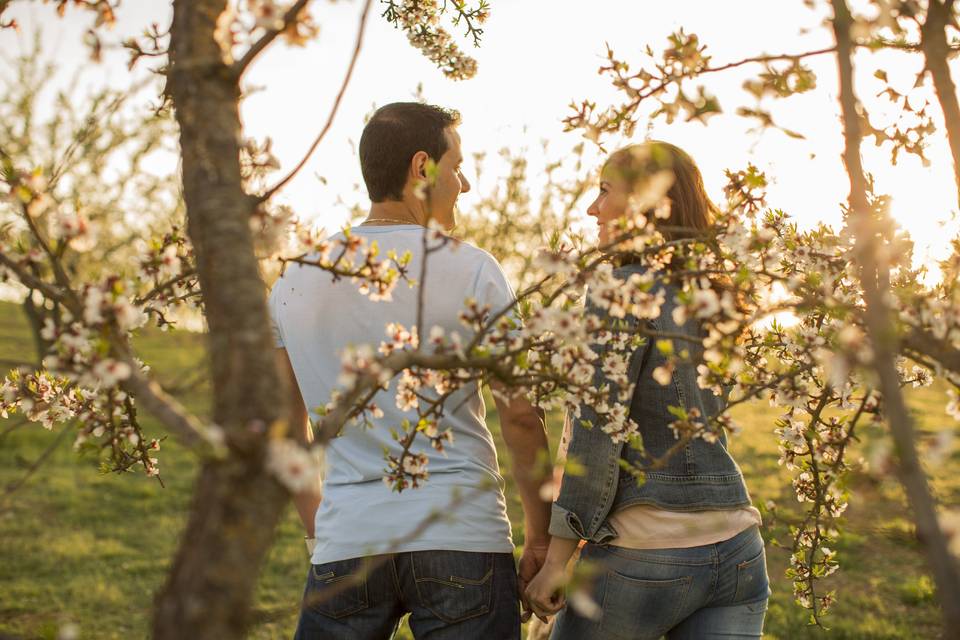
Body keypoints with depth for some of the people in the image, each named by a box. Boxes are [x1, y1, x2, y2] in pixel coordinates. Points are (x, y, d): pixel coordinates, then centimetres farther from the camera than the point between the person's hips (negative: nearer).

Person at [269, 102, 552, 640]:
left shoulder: (295, 282, 7)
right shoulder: (471, 269, -5)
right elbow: (521, 415, -6)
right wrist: (541, 538, 4)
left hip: (348, 541, 3)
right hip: (462, 535, -3)